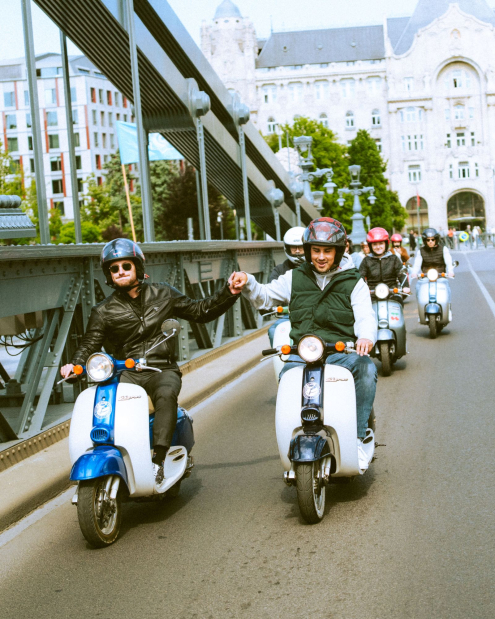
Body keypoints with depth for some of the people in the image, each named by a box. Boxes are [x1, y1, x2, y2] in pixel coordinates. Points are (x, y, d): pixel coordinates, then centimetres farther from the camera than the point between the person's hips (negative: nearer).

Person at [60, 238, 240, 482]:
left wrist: (230, 293, 9)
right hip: (126, 373, 1)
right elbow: (90, 344, 6)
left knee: (166, 394, -36)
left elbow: (200, 311, 19)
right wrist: (74, 364, -16)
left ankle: (158, 461, -38)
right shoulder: (104, 311, 10)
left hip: (162, 370, -1)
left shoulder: (162, 294, 13)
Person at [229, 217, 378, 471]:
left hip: (341, 350, -1)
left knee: (366, 368, -33)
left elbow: (365, 316, -2)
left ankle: (357, 438, -20)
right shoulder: (295, 278, 17)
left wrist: (366, 337, -26)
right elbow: (264, 297, 23)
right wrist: (248, 284, 0)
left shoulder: (353, 281, 11)